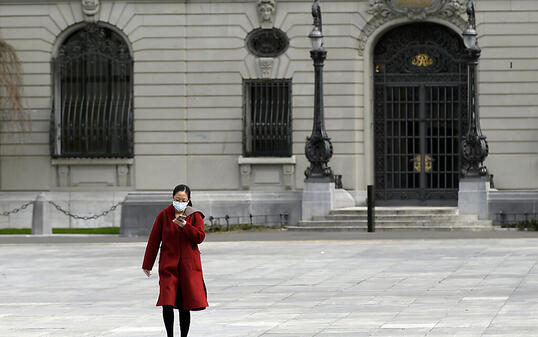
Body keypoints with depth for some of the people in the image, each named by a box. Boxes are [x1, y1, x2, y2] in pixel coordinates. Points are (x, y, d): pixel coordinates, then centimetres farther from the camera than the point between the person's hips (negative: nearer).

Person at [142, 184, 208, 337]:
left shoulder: (195, 216, 4)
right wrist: (147, 265, 8)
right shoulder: (164, 215, 3)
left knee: (185, 306, 3)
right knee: (167, 304, -12)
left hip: (189, 266, 1)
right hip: (168, 264, 0)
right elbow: (153, 241, 7)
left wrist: (185, 226, -20)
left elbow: (200, 237, -6)